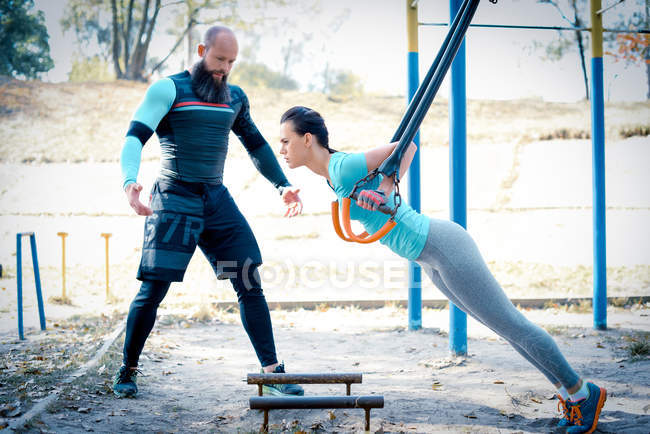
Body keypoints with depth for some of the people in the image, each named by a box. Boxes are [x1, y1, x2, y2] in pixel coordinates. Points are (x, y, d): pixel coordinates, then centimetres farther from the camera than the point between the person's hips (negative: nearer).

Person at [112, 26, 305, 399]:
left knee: (250, 283, -2)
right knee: (153, 288, -8)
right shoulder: (169, 89, -3)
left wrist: (283, 185, 23)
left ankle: (272, 372, 2)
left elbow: (256, 144, 28)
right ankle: (127, 372, 10)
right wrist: (130, 180, -32)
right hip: (175, 199, -5)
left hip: (218, 199, 5)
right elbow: (135, 137, -14)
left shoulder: (235, 97, 14)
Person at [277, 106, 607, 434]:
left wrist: (385, 190, -22)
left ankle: (584, 393, 12)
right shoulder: (333, 174, 9)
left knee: (510, 325, -1)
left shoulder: (344, 168, -18)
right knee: (503, 327, 15)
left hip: (441, 245, -10)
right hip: (429, 258, 10)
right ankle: (568, 393, 25)